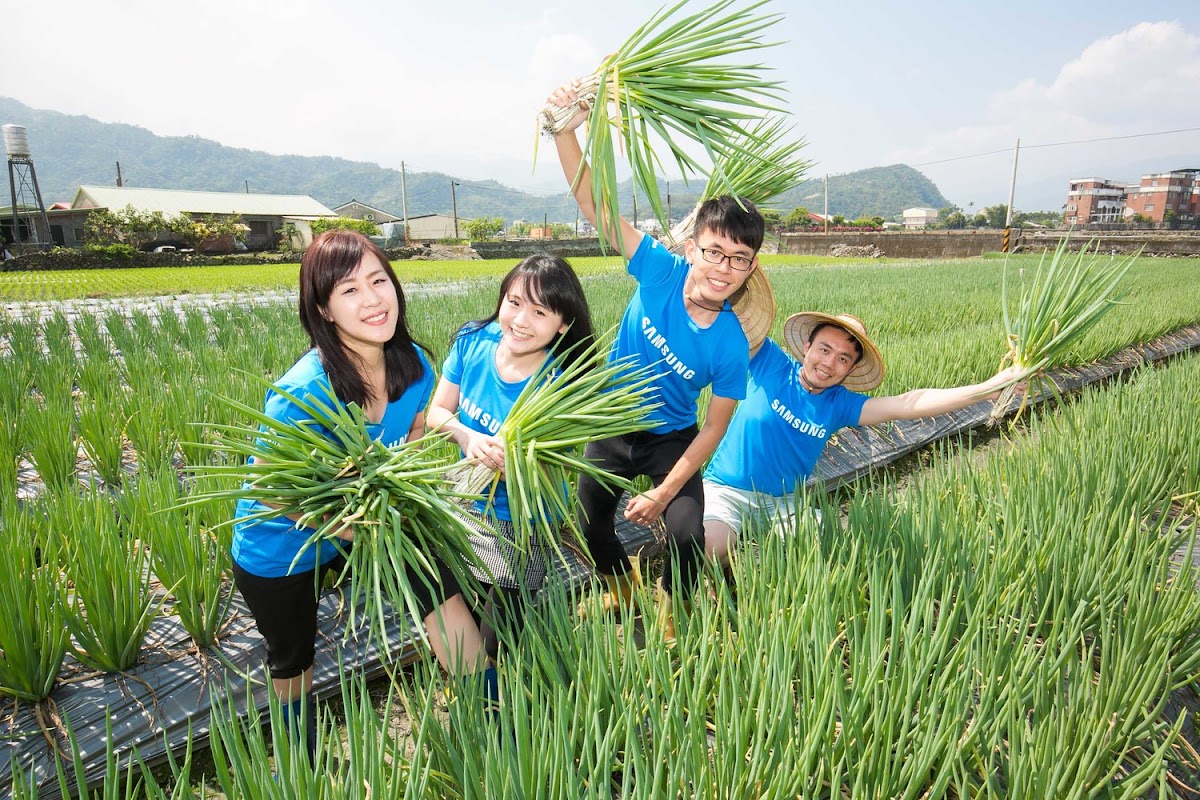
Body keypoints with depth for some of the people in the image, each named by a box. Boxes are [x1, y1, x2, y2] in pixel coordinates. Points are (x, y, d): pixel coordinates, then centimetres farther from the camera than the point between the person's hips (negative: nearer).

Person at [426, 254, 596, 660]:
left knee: (493, 647, 10)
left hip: (517, 528, -4)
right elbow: (437, 411, -5)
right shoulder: (474, 340, -14)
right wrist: (468, 437, -25)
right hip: (463, 505, 4)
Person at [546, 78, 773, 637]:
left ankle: (670, 614, 23)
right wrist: (566, 131, -40)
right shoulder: (660, 271, -24)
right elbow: (594, 204, -26)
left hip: (671, 439, -2)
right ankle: (620, 586, 46)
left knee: (686, 533, -12)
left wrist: (663, 494, -17)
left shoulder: (730, 348, -25)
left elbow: (714, 428, -16)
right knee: (591, 523, 11)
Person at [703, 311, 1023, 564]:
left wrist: (987, 388, -14)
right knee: (713, 548, -31)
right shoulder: (772, 364, -9)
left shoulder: (840, 405, 1)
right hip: (726, 489, -4)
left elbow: (907, 404, -7)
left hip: (783, 501, 4)